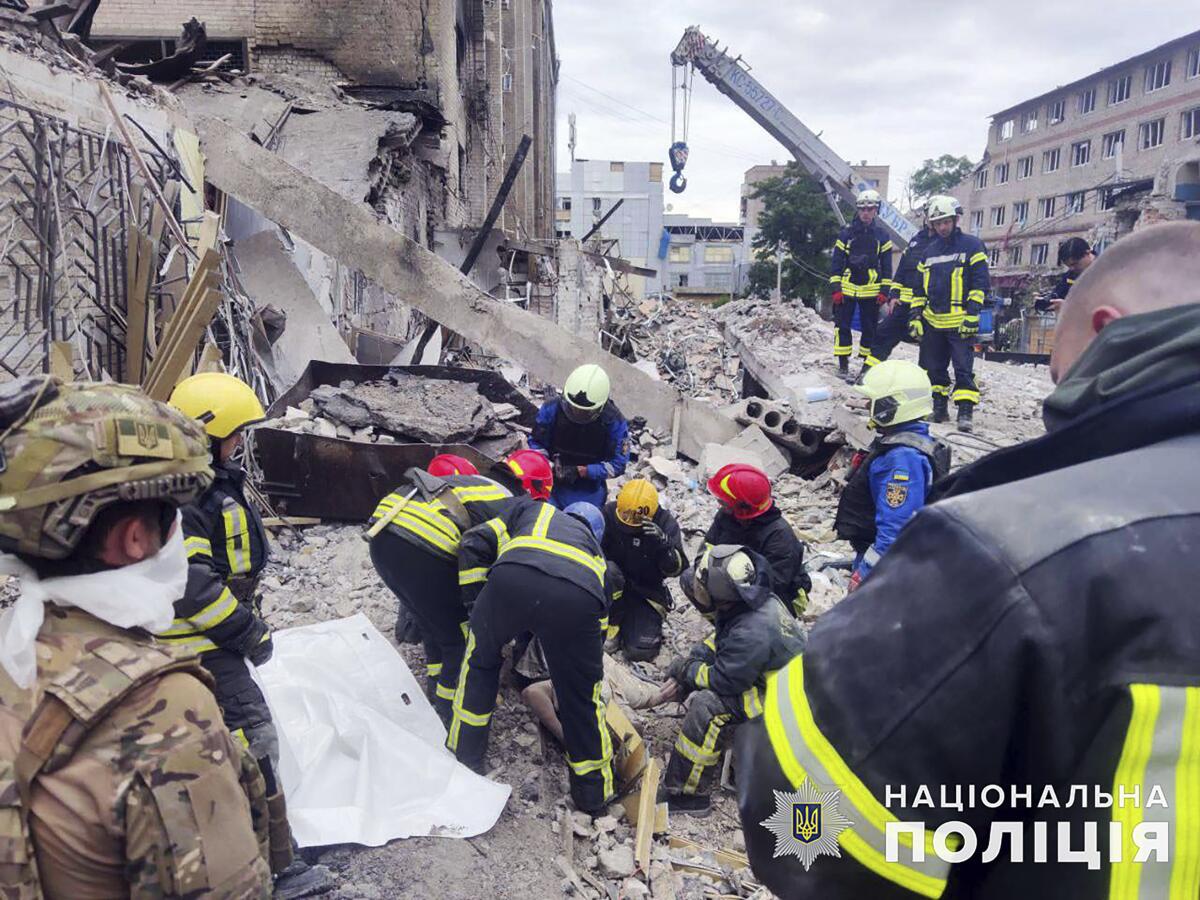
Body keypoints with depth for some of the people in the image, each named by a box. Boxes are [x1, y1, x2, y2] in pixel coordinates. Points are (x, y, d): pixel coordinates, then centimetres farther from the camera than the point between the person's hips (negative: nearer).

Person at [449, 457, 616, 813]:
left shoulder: (527, 508, 39)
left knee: (480, 659, 29)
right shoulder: (592, 545, 43)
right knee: (580, 694, 23)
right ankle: (594, 792, 36)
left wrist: (475, 607, 27)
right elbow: (600, 622, 41)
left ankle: (464, 755, 40)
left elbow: (473, 544, 24)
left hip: (514, 578, -1)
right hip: (580, 596, 1)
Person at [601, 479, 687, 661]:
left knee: (640, 651, -17)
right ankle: (611, 622, -10)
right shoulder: (609, 512, -15)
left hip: (646, 592, -1)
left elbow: (675, 569, -21)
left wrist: (663, 542, -39)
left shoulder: (665, 523, -16)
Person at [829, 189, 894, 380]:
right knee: (842, 326, -2)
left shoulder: (882, 236, 6)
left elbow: (886, 265, 8)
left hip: (871, 291, 1)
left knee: (870, 328, 5)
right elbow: (836, 262, 2)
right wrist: (836, 288, -5)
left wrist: (884, 291, 1)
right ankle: (843, 363, 6)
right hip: (847, 289, -1)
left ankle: (868, 362, 15)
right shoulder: (846, 233, 3)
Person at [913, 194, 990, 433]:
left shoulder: (971, 245, 0)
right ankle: (939, 408, 19)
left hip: (960, 321, -5)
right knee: (934, 368, 9)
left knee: (963, 367, -8)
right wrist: (916, 315, 10)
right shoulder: (929, 251, 16)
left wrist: (972, 315, -13)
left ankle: (965, 412, -8)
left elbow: (980, 282, -5)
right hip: (932, 321, 6)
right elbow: (919, 286, 20)